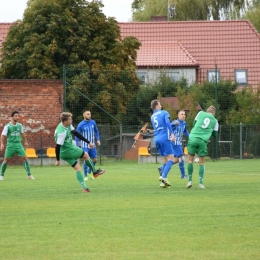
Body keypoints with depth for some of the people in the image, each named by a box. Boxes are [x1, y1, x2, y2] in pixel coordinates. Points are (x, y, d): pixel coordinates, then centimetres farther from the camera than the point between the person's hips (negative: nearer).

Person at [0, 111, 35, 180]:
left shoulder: (20, 125, 5)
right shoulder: (7, 126, -8)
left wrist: (25, 142, 26)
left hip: (18, 144, 3)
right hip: (10, 144, -3)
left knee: (24, 158, -6)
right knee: (6, 160, 1)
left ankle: (29, 175, -2)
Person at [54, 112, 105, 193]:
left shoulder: (68, 125, -1)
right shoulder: (62, 132, -30)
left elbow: (76, 134, 7)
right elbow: (58, 146, -27)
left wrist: (88, 142, 8)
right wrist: (57, 160, -21)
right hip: (68, 150, -9)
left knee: (77, 168, 11)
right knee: (86, 155, 10)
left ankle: (84, 187, 9)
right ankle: (95, 171, 29)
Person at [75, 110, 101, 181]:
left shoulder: (93, 122, 1)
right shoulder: (81, 125, -11)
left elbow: (96, 131, 17)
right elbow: (77, 136, -5)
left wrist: (98, 140, 7)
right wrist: (77, 147, -11)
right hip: (85, 145, -5)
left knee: (95, 160, 8)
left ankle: (89, 172, 31)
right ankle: (85, 176, 5)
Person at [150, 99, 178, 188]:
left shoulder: (152, 117, 21)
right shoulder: (164, 113, 2)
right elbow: (167, 123, -15)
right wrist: (172, 134, -23)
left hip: (156, 139, 7)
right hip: (165, 138, -7)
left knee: (166, 160, 13)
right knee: (171, 159, -6)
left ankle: (163, 182, 3)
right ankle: (163, 176, -27)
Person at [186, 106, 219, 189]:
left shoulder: (201, 113, 13)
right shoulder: (215, 121, 14)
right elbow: (215, 134, 20)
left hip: (193, 138, 0)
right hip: (203, 141, 0)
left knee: (190, 160, 12)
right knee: (201, 163, 11)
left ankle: (190, 181, 5)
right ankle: (201, 183, 1)